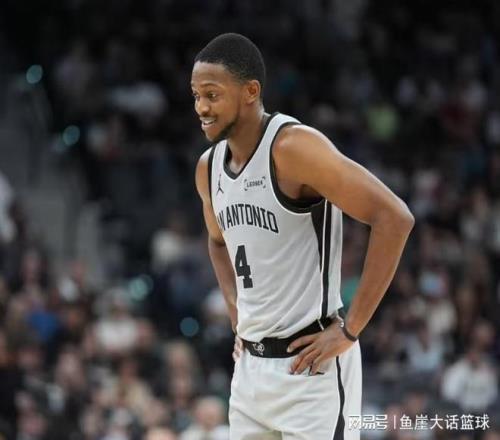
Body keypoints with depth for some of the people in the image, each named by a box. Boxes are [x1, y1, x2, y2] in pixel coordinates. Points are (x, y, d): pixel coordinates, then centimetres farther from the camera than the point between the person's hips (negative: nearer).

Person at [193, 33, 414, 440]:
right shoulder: (209, 168, 7)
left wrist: (350, 330, -20)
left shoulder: (294, 147, -17)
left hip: (311, 365, -8)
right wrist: (238, 317, 16)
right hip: (250, 364, 8)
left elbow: (395, 218, -23)